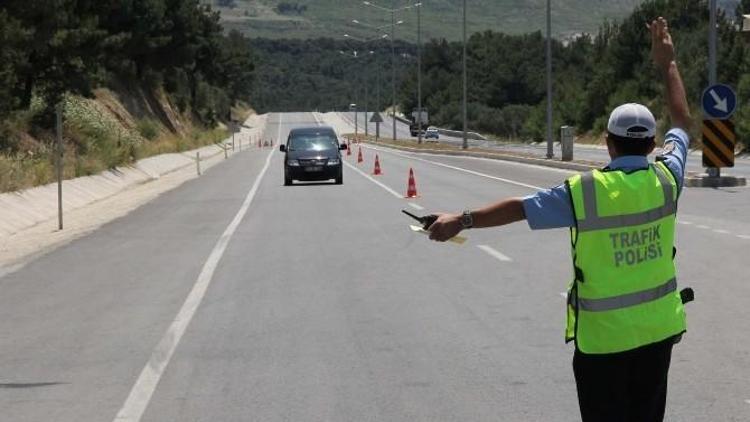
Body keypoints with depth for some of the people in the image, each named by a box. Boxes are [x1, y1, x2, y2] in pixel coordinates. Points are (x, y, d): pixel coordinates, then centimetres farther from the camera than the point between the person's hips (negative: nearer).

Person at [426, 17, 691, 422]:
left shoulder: (585, 192, -17)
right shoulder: (665, 179, -5)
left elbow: (520, 207, -16)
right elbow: (682, 124, 11)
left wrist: (463, 219, -10)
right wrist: (668, 64, 20)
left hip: (603, 333, -4)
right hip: (658, 326, 4)